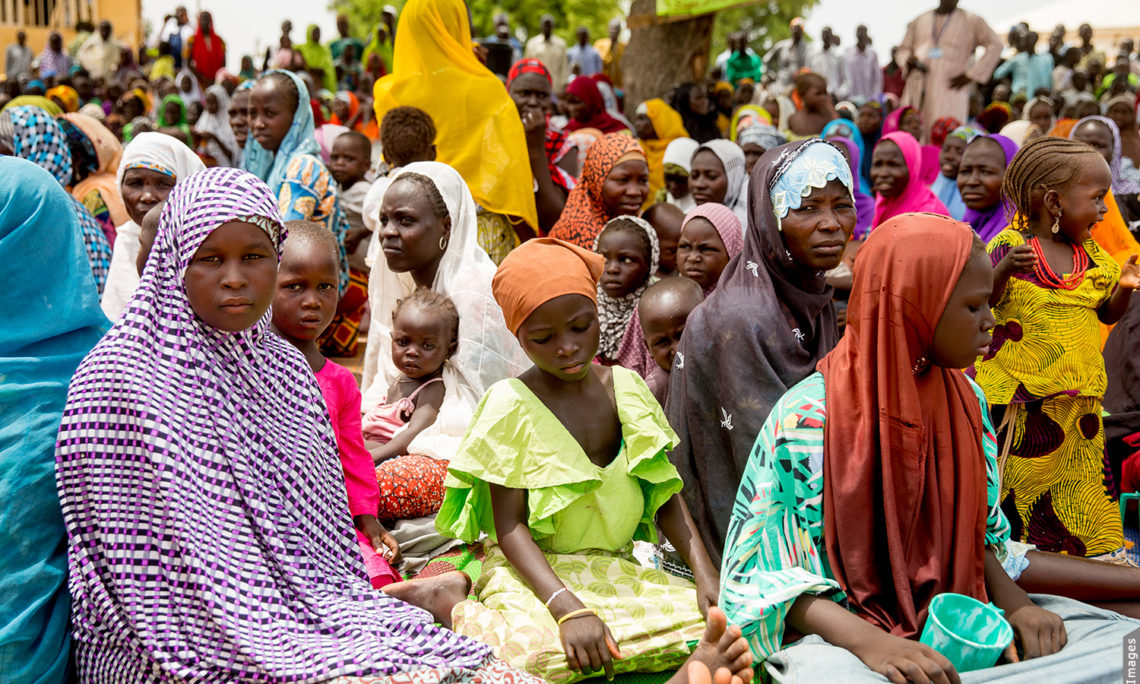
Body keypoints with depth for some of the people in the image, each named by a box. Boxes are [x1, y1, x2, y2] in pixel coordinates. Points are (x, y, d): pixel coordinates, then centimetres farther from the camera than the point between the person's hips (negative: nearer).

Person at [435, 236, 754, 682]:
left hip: (617, 568, 5)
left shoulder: (626, 387, 5)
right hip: (536, 571, -4)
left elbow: (665, 497, 9)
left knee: (708, 619, -22)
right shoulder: (511, 404, -10)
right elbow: (510, 527, -14)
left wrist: (706, 575, -7)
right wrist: (568, 608, -30)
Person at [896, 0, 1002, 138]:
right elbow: (903, 49, 24)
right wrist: (908, 60, -2)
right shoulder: (920, 21, 21)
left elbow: (995, 45, 3)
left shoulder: (970, 21, 11)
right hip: (918, 89, 3)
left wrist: (971, 75, -4)